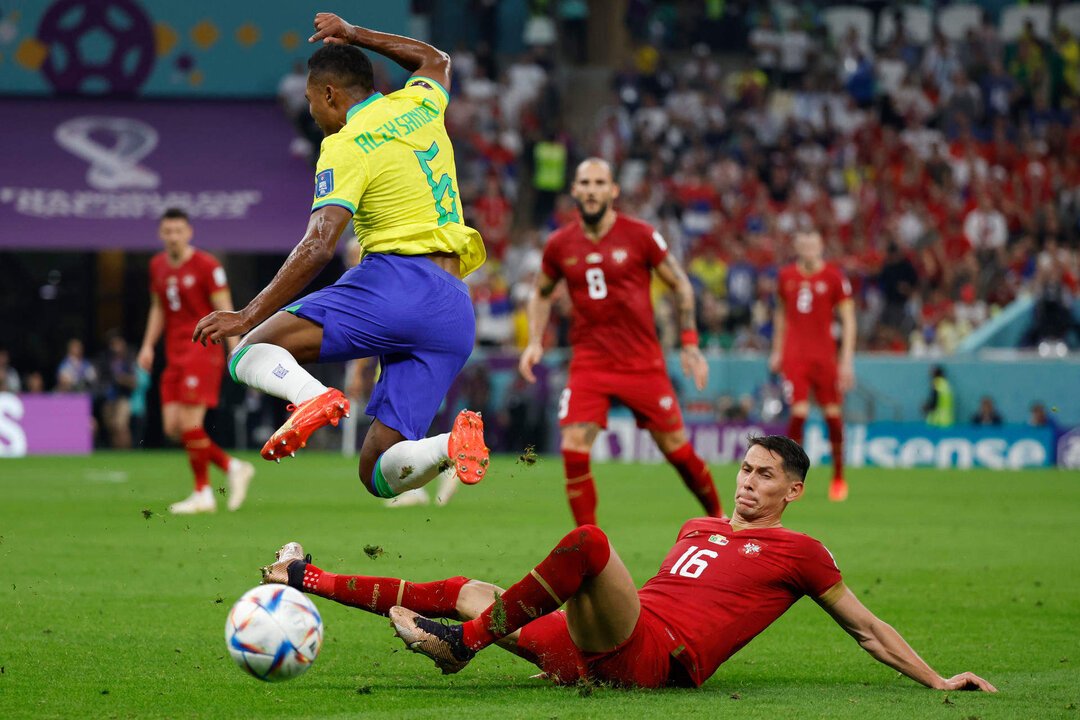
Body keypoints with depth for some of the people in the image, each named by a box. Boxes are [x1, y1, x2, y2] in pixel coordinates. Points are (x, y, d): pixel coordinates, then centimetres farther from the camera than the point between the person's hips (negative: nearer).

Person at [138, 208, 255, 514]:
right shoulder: (158, 265, 13)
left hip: (202, 350, -7)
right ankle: (233, 468, 11)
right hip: (175, 356, 7)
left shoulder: (206, 265, -7)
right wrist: (148, 345, 14)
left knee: (189, 423, -13)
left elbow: (225, 311, -8)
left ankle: (203, 494, -2)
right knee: (173, 427, -1)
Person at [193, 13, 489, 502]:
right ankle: (455, 442, -27)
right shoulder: (418, 107, 19)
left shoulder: (347, 149, -1)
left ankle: (313, 396, -34)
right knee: (378, 475, 5)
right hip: (456, 311, 7)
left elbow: (318, 247, -13)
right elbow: (436, 61, 45)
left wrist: (249, 316, -13)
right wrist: (351, 35, 48)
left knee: (251, 352, -1)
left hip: (393, 283, -7)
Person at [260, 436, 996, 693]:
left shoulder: (798, 552, 10)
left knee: (588, 540, -30)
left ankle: (465, 639, -23)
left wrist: (937, 681, 4)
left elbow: (868, 629, 12)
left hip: (653, 654, -8)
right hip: (597, 651, 8)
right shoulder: (698, 529, 30)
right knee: (471, 591, 12)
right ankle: (310, 582, 16)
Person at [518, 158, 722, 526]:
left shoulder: (640, 236, -6)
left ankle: (717, 516, 28)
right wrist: (535, 341, 4)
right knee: (574, 451, -13)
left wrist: (690, 344, -2)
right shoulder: (560, 244, 2)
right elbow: (541, 293, 19)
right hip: (589, 363, 2)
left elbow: (681, 285, 4)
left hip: (643, 363, -2)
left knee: (677, 449, 4)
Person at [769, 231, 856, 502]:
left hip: (824, 355, -1)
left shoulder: (834, 276, -2)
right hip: (794, 355, 1)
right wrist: (777, 351, 20)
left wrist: (847, 360, -7)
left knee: (833, 414, 1)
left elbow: (848, 319, 0)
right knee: (799, 413, -12)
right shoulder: (786, 276, 8)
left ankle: (838, 477, 17)